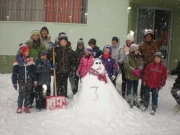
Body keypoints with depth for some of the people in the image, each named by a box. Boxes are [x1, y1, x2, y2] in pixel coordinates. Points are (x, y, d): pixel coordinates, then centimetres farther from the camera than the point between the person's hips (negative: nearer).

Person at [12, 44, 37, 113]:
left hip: (29, 81, 3)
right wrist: (14, 82, -3)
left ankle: (26, 106, 27)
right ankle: (19, 107, 19)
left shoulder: (31, 60, 1)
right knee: (21, 94, -2)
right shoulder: (17, 60, -7)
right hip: (21, 81, -3)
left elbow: (34, 71, 6)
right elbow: (14, 72, -3)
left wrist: (35, 80, 5)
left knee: (28, 94, 11)